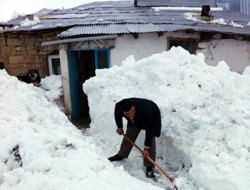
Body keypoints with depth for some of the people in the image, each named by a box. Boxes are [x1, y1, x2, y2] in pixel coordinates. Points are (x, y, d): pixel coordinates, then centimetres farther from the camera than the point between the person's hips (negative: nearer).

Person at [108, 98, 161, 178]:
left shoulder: (145, 111, -46)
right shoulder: (119, 107, -32)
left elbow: (149, 130, -37)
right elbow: (117, 115, -6)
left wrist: (146, 148, -32)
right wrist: (119, 127, 7)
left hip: (152, 118, -4)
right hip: (135, 120, 4)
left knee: (150, 141, -12)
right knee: (129, 136, 9)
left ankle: (149, 166, 1)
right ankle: (121, 155, 32)